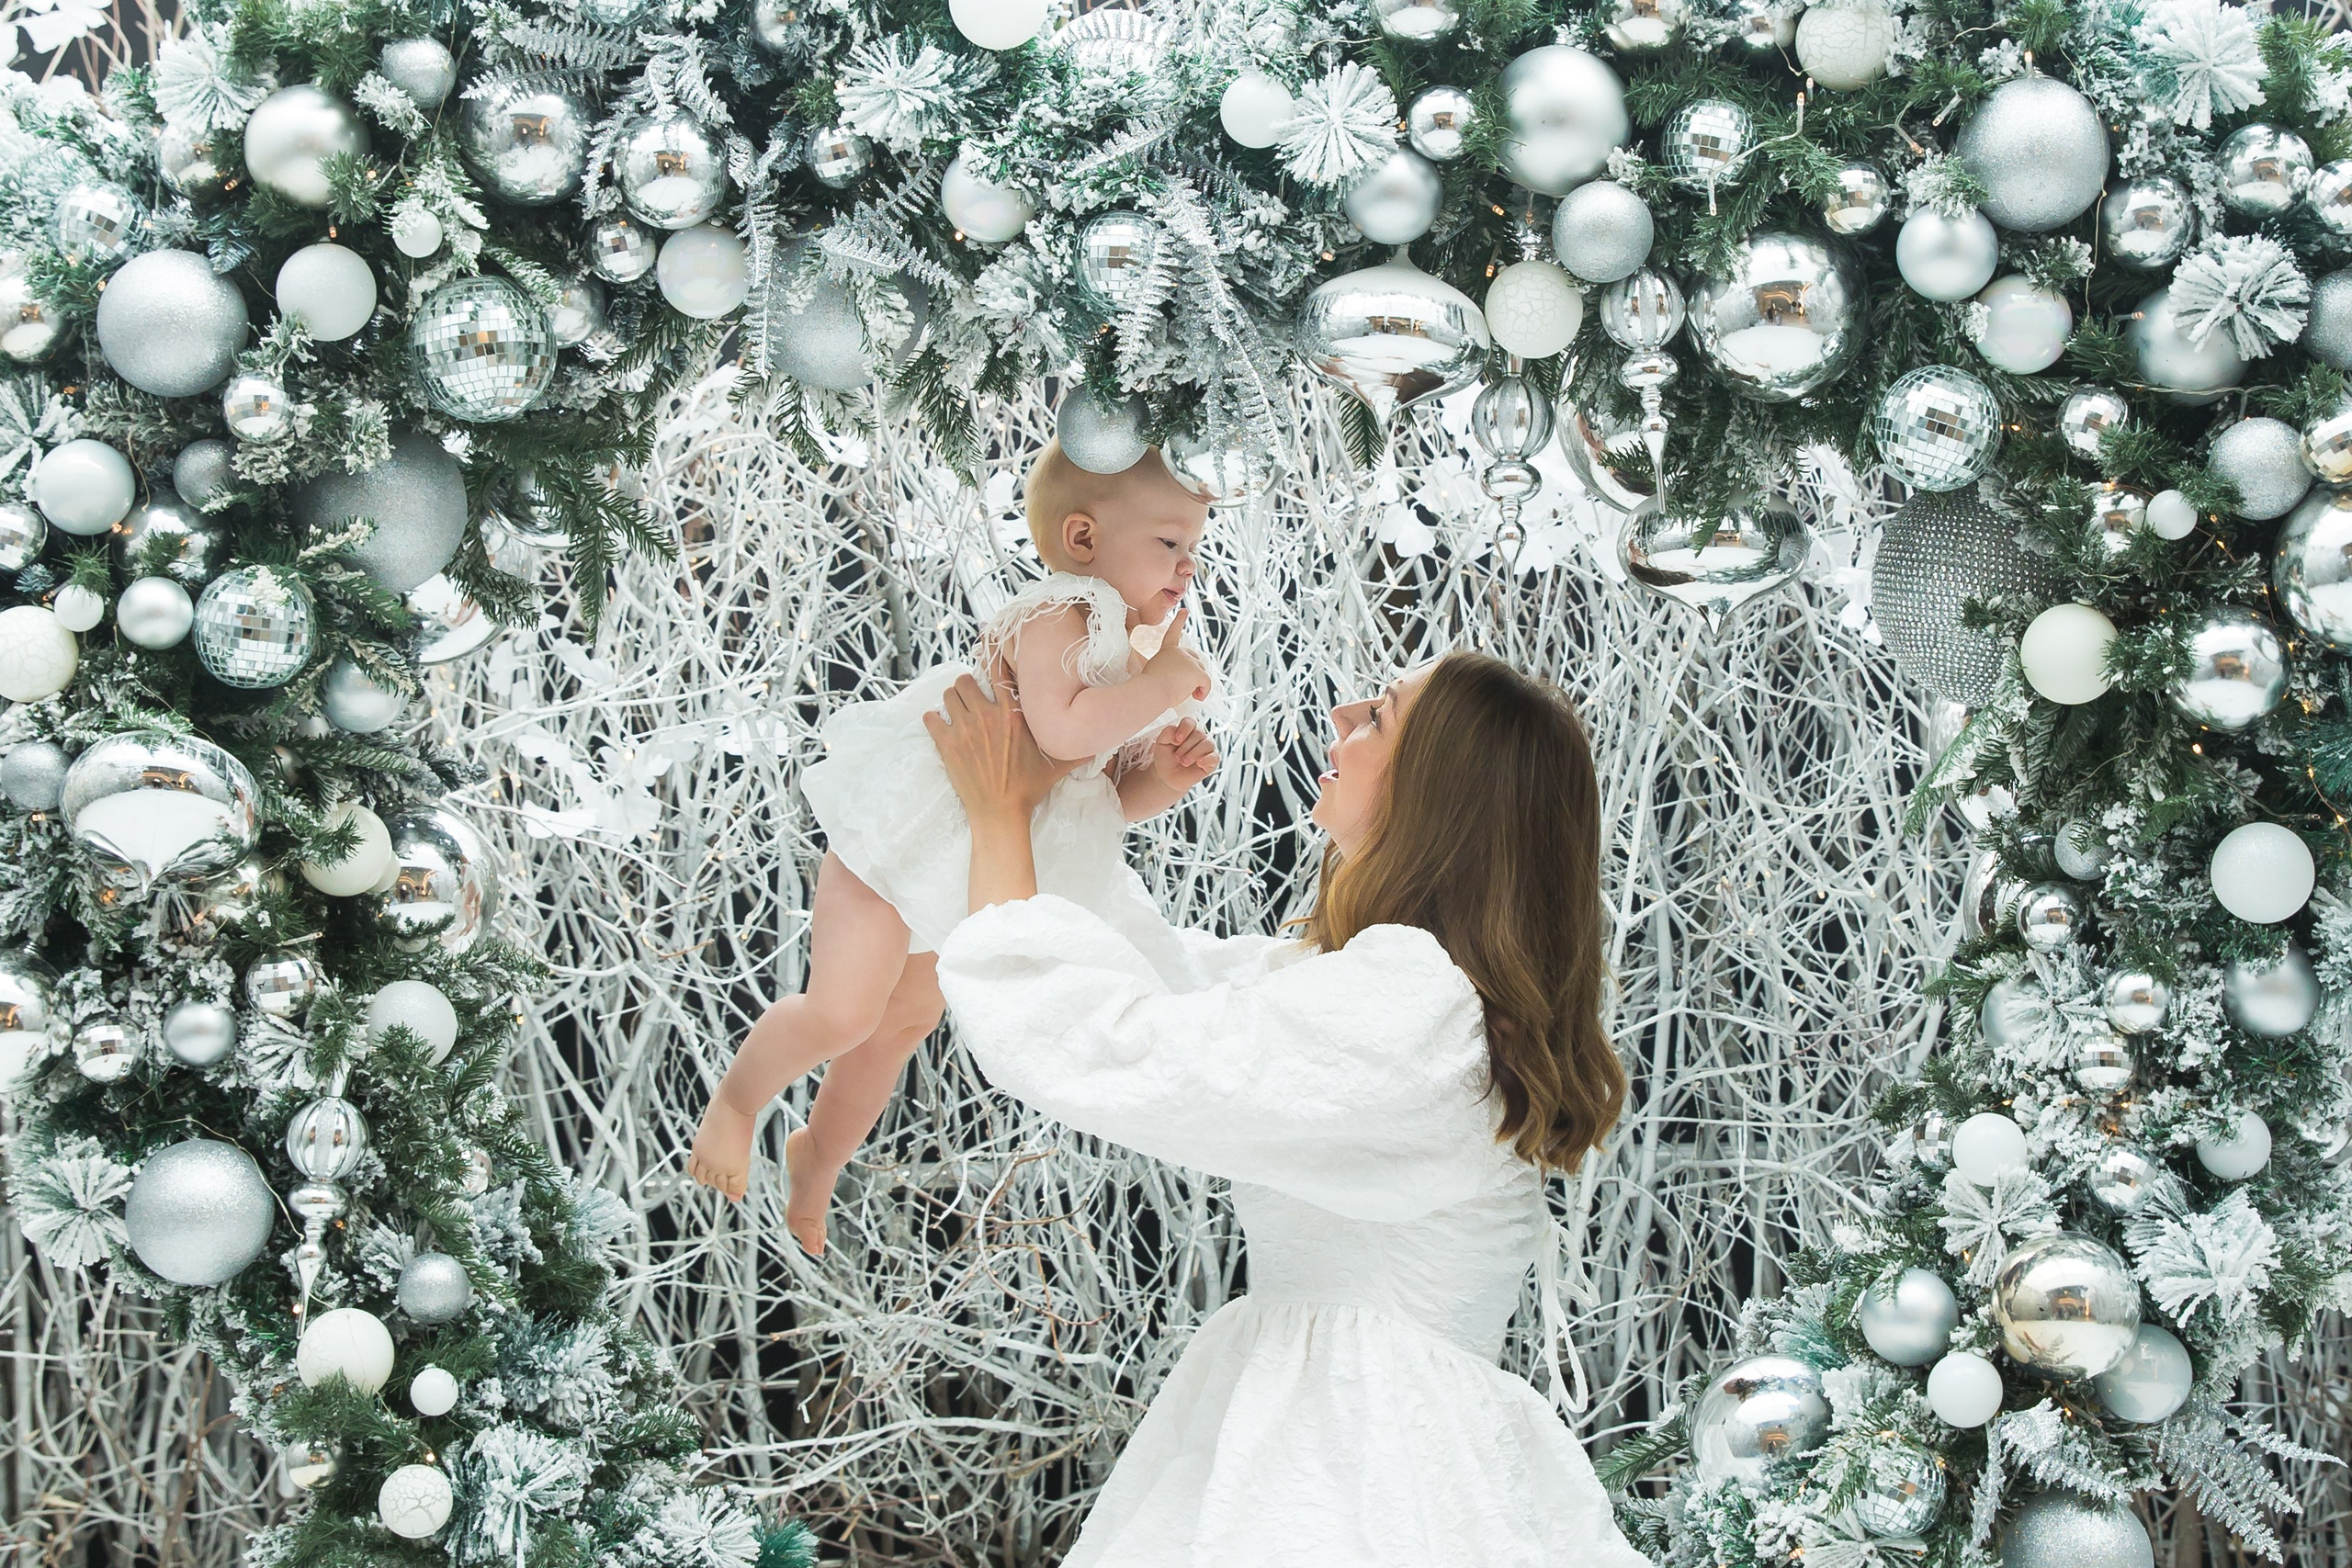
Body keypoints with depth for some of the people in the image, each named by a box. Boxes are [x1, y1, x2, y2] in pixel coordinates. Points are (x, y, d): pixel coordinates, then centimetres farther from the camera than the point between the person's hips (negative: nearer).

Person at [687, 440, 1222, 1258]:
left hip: (971, 880, 10)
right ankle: (735, 1101, 9)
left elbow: (1111, 797, 16)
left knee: (904, 1022, 21)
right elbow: (1062, 731, -37)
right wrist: (1163, 684, -26)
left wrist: (1165, 777, -4)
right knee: (841, 1012, -17)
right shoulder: (1060, 615, -20)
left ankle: (817, 1152, 42)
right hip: (908, 843, -9)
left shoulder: (1133, 663, 9)